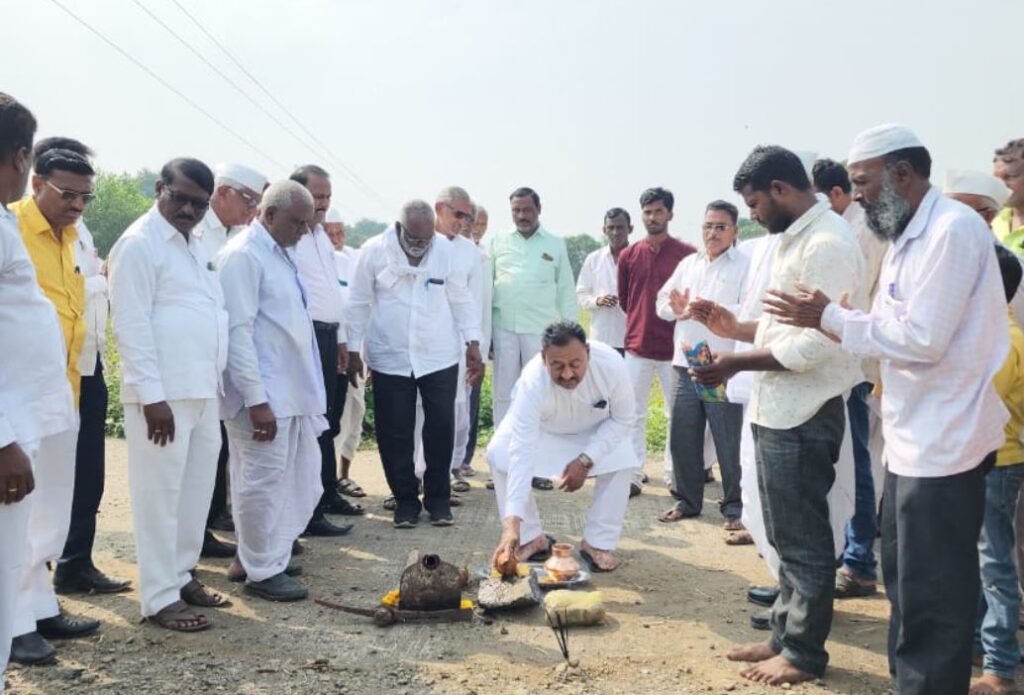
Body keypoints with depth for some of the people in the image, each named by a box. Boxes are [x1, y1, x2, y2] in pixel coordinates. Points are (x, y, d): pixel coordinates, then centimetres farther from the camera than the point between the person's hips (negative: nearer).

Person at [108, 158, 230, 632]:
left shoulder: (194, 244, 17)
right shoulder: (140, 243, -8)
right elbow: (132, 325, -15)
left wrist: (215, 381, 15)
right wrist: (152, 394, -20)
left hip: (202, 390, 9)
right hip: (163, 394, -9)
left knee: (196, 491, 15)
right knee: (160, 495, -1)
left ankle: (181, 576, 28)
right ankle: (159, 597, 8)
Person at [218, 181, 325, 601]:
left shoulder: (281, 254, 15)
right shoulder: (243, 255, -12)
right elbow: (238, 330, -18)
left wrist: (310, 390, 16)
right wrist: (256, 399, -21)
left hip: (295, 392, 9)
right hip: (264, 396, -9)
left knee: (299, 480, 15)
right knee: (264, 482, 1)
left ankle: (259, 555, 31)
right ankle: (262, 571, 16)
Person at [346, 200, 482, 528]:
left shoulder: (446, 250, -1)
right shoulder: (374, 250, -5)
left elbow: (461, 300, 6)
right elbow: (359, 303, 1)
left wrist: (473, 343, 0)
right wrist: (353, 350, 2)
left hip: (439, 357, 1)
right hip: (390, 359, -1)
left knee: (441, 429, 3)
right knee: (395, 433, 4)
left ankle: (438, 498, 19)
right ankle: (406, 499, 19)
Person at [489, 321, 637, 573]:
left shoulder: (612, 365, -37)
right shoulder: (533, 381, -42)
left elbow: (624, 418, -19)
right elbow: (522, 453, -45)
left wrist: (586, 460, -30)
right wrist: (511, 524, -52)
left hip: (596, 427, 1)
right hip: (541, 427, -1)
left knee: (622, 460, -23)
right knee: (499, 454, -23)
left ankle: (598, 543, -3)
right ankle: (531, 538, -4)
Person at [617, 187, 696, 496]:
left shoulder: (687, 254, -4)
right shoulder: (628, 255, 5)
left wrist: (677, 317, 1)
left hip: (675, 347, -2)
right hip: (637, 346, 2)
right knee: (634, 414, 5)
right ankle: (634, 475, 12)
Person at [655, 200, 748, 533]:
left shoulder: (745, 265, -2)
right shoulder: (688, 263, 17)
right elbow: (662, 302, 14)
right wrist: (676, 307, -9)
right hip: (686, 364, 6)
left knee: (730, 442, 1)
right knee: (683, 437, 11)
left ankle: (735, 507, 15)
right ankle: (687, 500, 26)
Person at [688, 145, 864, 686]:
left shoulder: (827, 243, -17)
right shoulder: (794, 238, 15)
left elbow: (816, 343, -23)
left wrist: (737, 364, -17)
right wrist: (734, 328, 8)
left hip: (803, 415, -10)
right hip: (777, 410, 10)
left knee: (803, 541, 4)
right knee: (786, 537, 18)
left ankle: (804, 653, 18)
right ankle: (785, 634, 31)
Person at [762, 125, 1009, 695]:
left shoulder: (952, 228, -17)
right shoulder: (909, 236, 13)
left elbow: (922, 338, -24)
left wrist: (830, 316, -15)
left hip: (942, 440, -10)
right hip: (914, 436, 10)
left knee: (932, 593, 1)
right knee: (905, 578, 20)